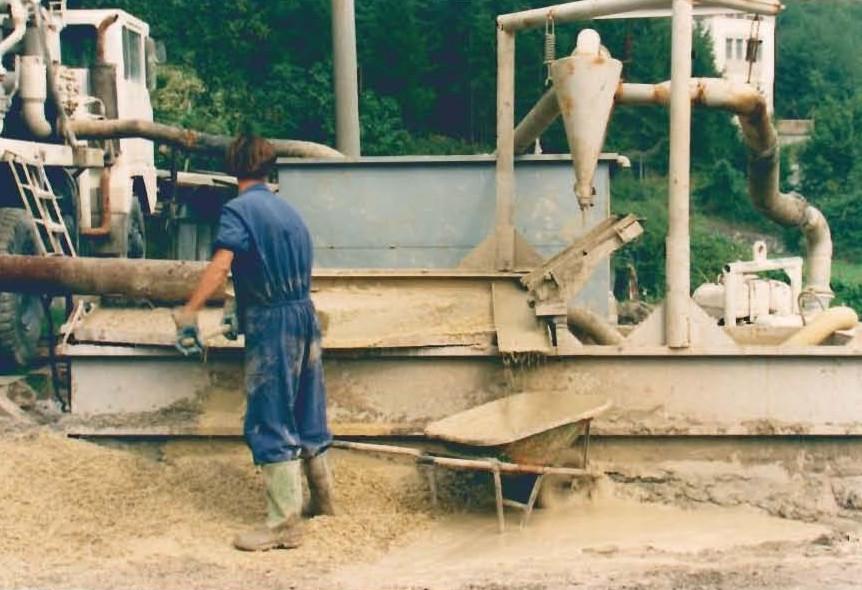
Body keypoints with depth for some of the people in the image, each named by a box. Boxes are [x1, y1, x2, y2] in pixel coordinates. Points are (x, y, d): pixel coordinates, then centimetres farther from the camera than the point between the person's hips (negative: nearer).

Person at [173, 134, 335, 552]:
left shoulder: (239, 209, -10)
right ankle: (322, 498, 31)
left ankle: (284, 523, -2)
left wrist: (188, 313, -28)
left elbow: (221, 265, -25)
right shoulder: (287, 210, 15)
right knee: (307, 414, 18)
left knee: (271, 423, -4)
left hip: (272, 327, -8)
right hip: (306, 315, 8)